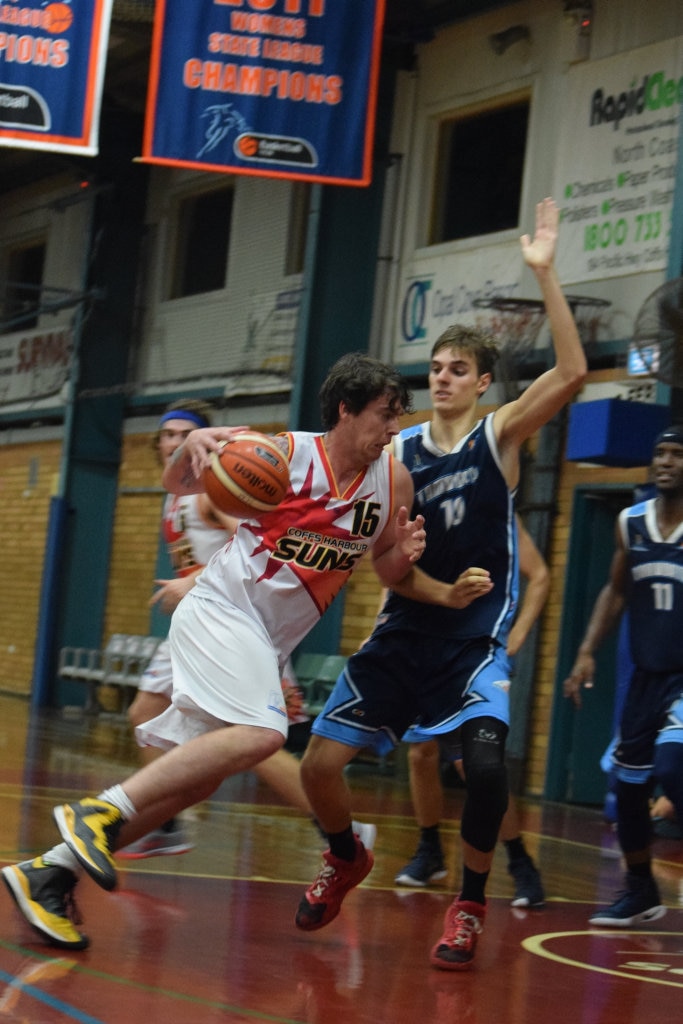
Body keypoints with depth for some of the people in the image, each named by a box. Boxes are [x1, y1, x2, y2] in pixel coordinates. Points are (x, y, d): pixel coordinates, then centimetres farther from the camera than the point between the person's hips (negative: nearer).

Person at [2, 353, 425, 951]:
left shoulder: (394, 481, 4)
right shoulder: (286, 453, -10)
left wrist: (405, 552, -8)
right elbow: (179, 483, 1)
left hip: (268, 644, 7)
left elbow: (387, 571, 16)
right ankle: (100, 811, -26)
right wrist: (192, 447, -23)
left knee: (196, 779, 5)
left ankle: (51, 873, 11)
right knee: (261, 734, -30)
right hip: (224, 609, -7)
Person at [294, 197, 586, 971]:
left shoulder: (501, 436, -3)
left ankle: (469, 906, -3)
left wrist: (546, 275, -25)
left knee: (486, 763, -26)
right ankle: (345, 861, 30)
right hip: (406, 631, 3)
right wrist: (441, 593, -18)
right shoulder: (399, 454, 4)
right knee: (320, 762, -2)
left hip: (476, 640, -3)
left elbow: (572, 372, -20)